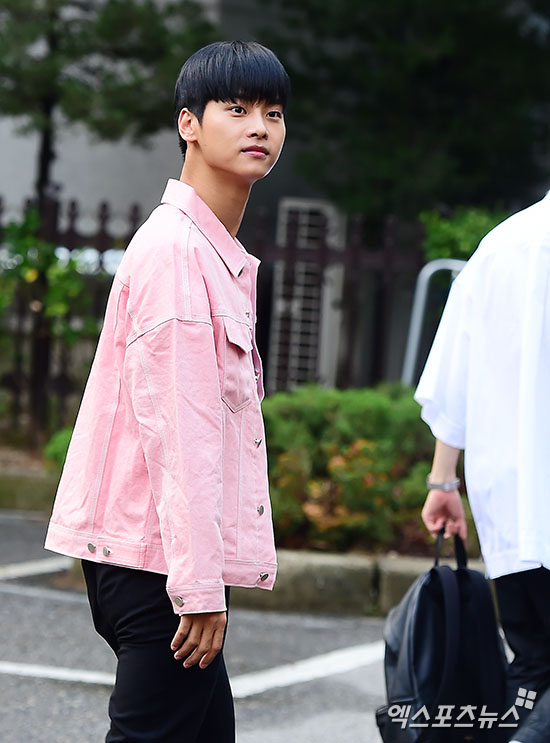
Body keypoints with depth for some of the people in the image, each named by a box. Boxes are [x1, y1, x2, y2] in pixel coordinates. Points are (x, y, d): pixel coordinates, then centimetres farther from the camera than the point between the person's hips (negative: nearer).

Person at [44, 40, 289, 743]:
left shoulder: (222, 255, 18)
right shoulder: (174, 249, -14)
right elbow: (176, 429, -19)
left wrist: (207, 571, 16)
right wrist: (199, 585, -21)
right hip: (156, 554, -10)